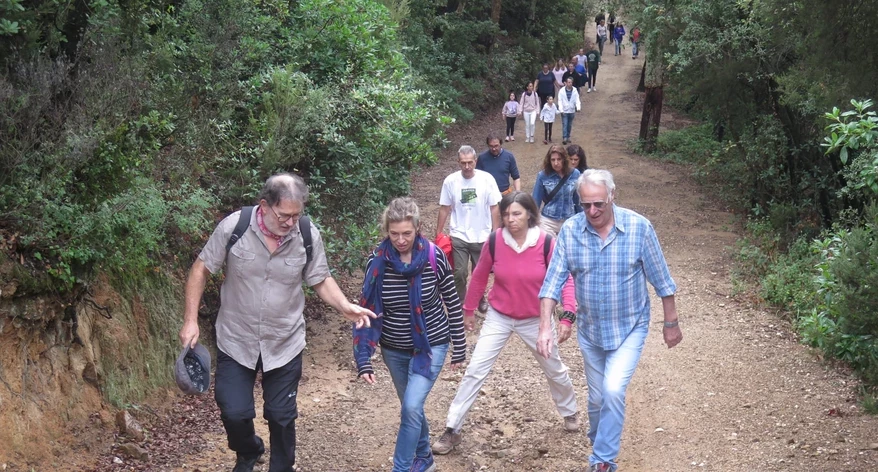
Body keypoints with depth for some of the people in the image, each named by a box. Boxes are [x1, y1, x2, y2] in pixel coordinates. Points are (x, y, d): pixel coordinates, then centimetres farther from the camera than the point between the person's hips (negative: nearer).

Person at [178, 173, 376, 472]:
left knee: (281, 415, 11)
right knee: (234, 412, 2)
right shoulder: (233, 227, -19)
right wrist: (190, 320, -10)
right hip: (235, 342, -1)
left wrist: (345, 307, -19)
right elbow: (201, 270, -7)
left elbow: (321, 280, -1)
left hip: (285, 344, 1)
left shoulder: (308, 236, -14)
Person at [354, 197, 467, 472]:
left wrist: (459, 348, 0)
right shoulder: (377, 261, -12)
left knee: (411, 407, -16)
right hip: (394, 349, 3)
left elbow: (452, 303, -5)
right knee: (412, 407, 17)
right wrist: (363, 360, -14)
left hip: (431, 345, -3)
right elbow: (368, 312, -9)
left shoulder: (434, 257, -16)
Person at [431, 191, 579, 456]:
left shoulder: (546, 243, -20)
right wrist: (468, 310, 9)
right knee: (475, 371, -5)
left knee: (555, 370, 19)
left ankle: (569, 412, 47)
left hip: (535, 320, 0)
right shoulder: (495, 241, -15)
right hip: (498, 318, 0)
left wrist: (568, 315, -27)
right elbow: (480, 277, 0)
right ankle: (452, 431, 3)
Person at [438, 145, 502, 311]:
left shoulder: (487, 179, -11)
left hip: (482, 236, 0)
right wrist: (438, 234, 4)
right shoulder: (450, 181, -8)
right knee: (459, 272, 3)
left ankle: (479, 298, 40)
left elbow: (494, 208, -4)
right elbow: (444, 209, 1)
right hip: (458, 236, 0)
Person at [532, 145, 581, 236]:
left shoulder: (575, 174, -5)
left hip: (569, 220, 2)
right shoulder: (543, 175, -9)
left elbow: (578, 198, 6)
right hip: (548, 221, -1)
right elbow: (536, 200, -2)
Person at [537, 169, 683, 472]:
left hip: (630, 328, -3)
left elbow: (661, 280, -8)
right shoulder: (570, 231, -13)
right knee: (596, 397, 16)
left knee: (613, 391, -18)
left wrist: (671, 323, -1)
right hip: (589, 330, 3)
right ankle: (600, 441, 43)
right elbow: (553, 281, -11)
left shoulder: (639, 227, -18)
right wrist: (545, 327, -20)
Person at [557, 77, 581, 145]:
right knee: (564, 125, -8)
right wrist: (561, 110, -15)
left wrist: (578, 107, -20)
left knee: (569, 125, 12)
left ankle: (568, 137, 25)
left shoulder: (575, 90, -1)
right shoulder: (562, 91, -7)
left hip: (572, 111, 3)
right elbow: (560, 101, -6)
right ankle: (564, 138, -9)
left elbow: (577, 100, -3)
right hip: (564, 111, -3)